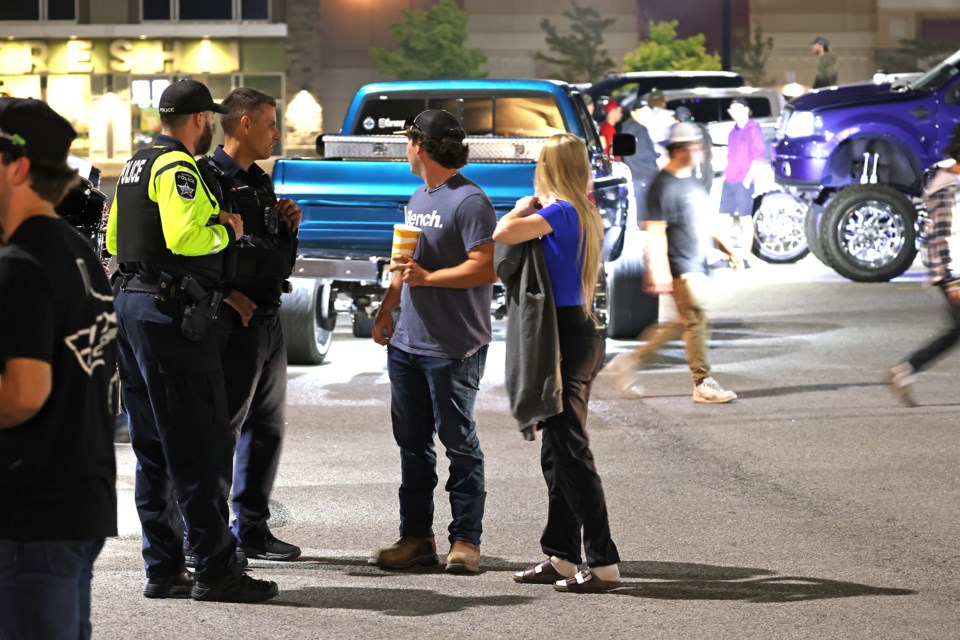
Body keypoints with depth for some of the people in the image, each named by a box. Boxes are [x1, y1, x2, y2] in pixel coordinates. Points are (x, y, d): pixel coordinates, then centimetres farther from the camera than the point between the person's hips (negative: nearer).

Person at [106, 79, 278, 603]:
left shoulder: (136, 166, 17)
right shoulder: (177, 168, -13)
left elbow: (114, 240, 23)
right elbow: (185, 237, -26)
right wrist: (225, 230, -9)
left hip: (131, 303, 10)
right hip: (173, 314, -10)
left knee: (154, 449, 11)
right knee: (201, 447, -7)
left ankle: (163, 569, 14)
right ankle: (214, 569, -5)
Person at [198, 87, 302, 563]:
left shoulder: (259, 181, 18)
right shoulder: (209, 177, -12)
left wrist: (289, 226, 7)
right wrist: (226, 293, -22)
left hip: (269, 317, 9)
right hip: (235, 319, -9)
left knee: (267, 426, 13)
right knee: (223, 426, -7)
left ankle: (252, 531, 22)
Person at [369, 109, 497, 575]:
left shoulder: (470, 201, -12)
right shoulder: (418, 198, 17)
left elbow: (485, 268, -19)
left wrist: (427, 278, -22)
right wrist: (386, 308, 18)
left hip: (454, 346, -9)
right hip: (407, 341, 9)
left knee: (458, 441, -3)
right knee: (412, 441, 10)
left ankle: (466, 540, 2)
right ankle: (416, 536, 16)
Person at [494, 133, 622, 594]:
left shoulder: (559, 212, -15)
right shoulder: (586, 215, 12)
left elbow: (503, 234, -24)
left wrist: (523, 210, -6)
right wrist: (532, 212, 10)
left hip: (564, 334, -10)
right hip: (580, 331, 10)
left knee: (570, 452, -8)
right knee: (557, 452, 16)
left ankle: (603, 564, -8)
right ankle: (560, 556, 22)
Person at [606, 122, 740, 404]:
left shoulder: (692, 184, 16)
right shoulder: (664, 186, -13)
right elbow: (655, 232, -18)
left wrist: (726, 249, 22)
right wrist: (659, 272, -24)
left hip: (696, 265, 10)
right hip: (679, 267, -10)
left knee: (683, 324, 12)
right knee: (697, 322, -7)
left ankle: (630, 361, 20)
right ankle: (703, 385, -2)